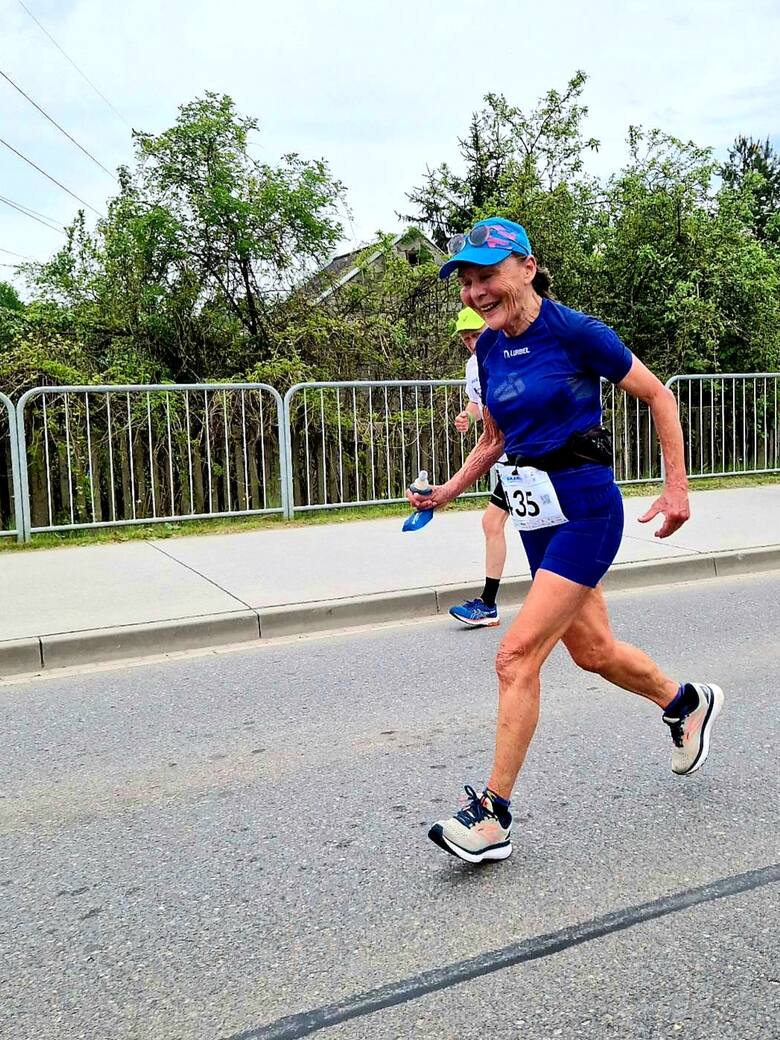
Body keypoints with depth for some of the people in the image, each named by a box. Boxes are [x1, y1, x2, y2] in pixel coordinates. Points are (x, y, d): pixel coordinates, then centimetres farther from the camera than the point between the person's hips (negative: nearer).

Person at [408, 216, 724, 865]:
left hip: (584, 511, -7)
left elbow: (659, 397, -5)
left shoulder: (576, 332, -15)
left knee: (517, 656, -13)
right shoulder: (490, 348, 5)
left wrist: (677, 487, -7)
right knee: (591, 650, 19)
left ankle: (494, 815, -1)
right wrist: (448, 492, 4)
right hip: (536, 517, 8)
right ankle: (688, 703, 47)